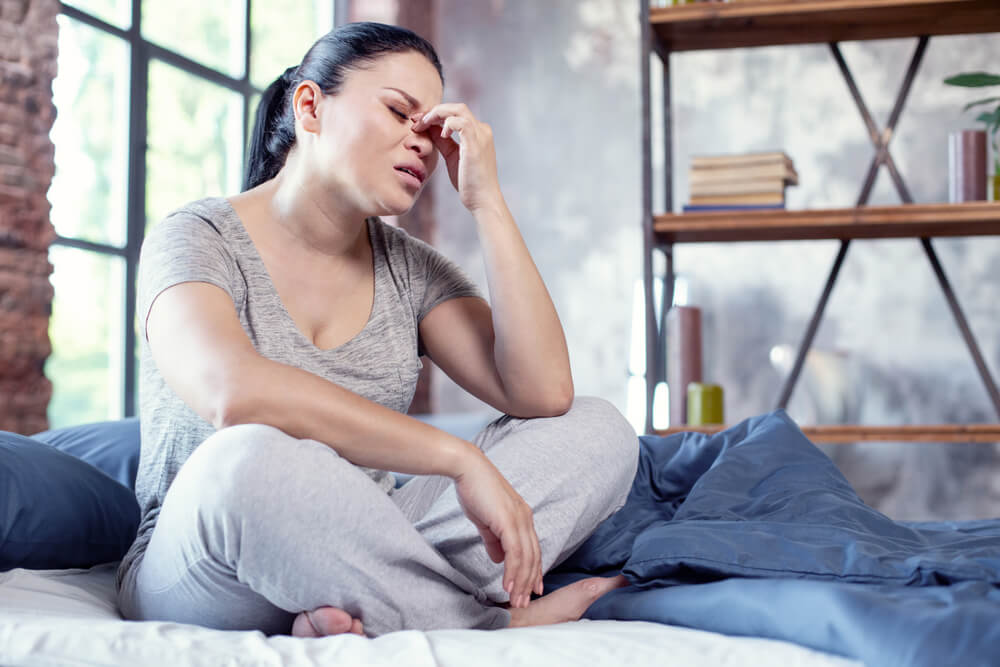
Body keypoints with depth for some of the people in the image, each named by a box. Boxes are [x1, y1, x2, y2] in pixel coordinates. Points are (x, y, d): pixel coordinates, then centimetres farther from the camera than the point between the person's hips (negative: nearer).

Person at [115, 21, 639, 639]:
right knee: (249, 459, -39)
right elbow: (232, 392, -30)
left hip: (361, 559, 5)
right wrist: (461, 458, -31)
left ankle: (373, 613, -27)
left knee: (600, 430, -9)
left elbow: (543, 395, -8)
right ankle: (498, 623, -20)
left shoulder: (409, 269, 8)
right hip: (201, 577, -4)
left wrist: (487, 200, -8)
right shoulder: (198, 238, -6)